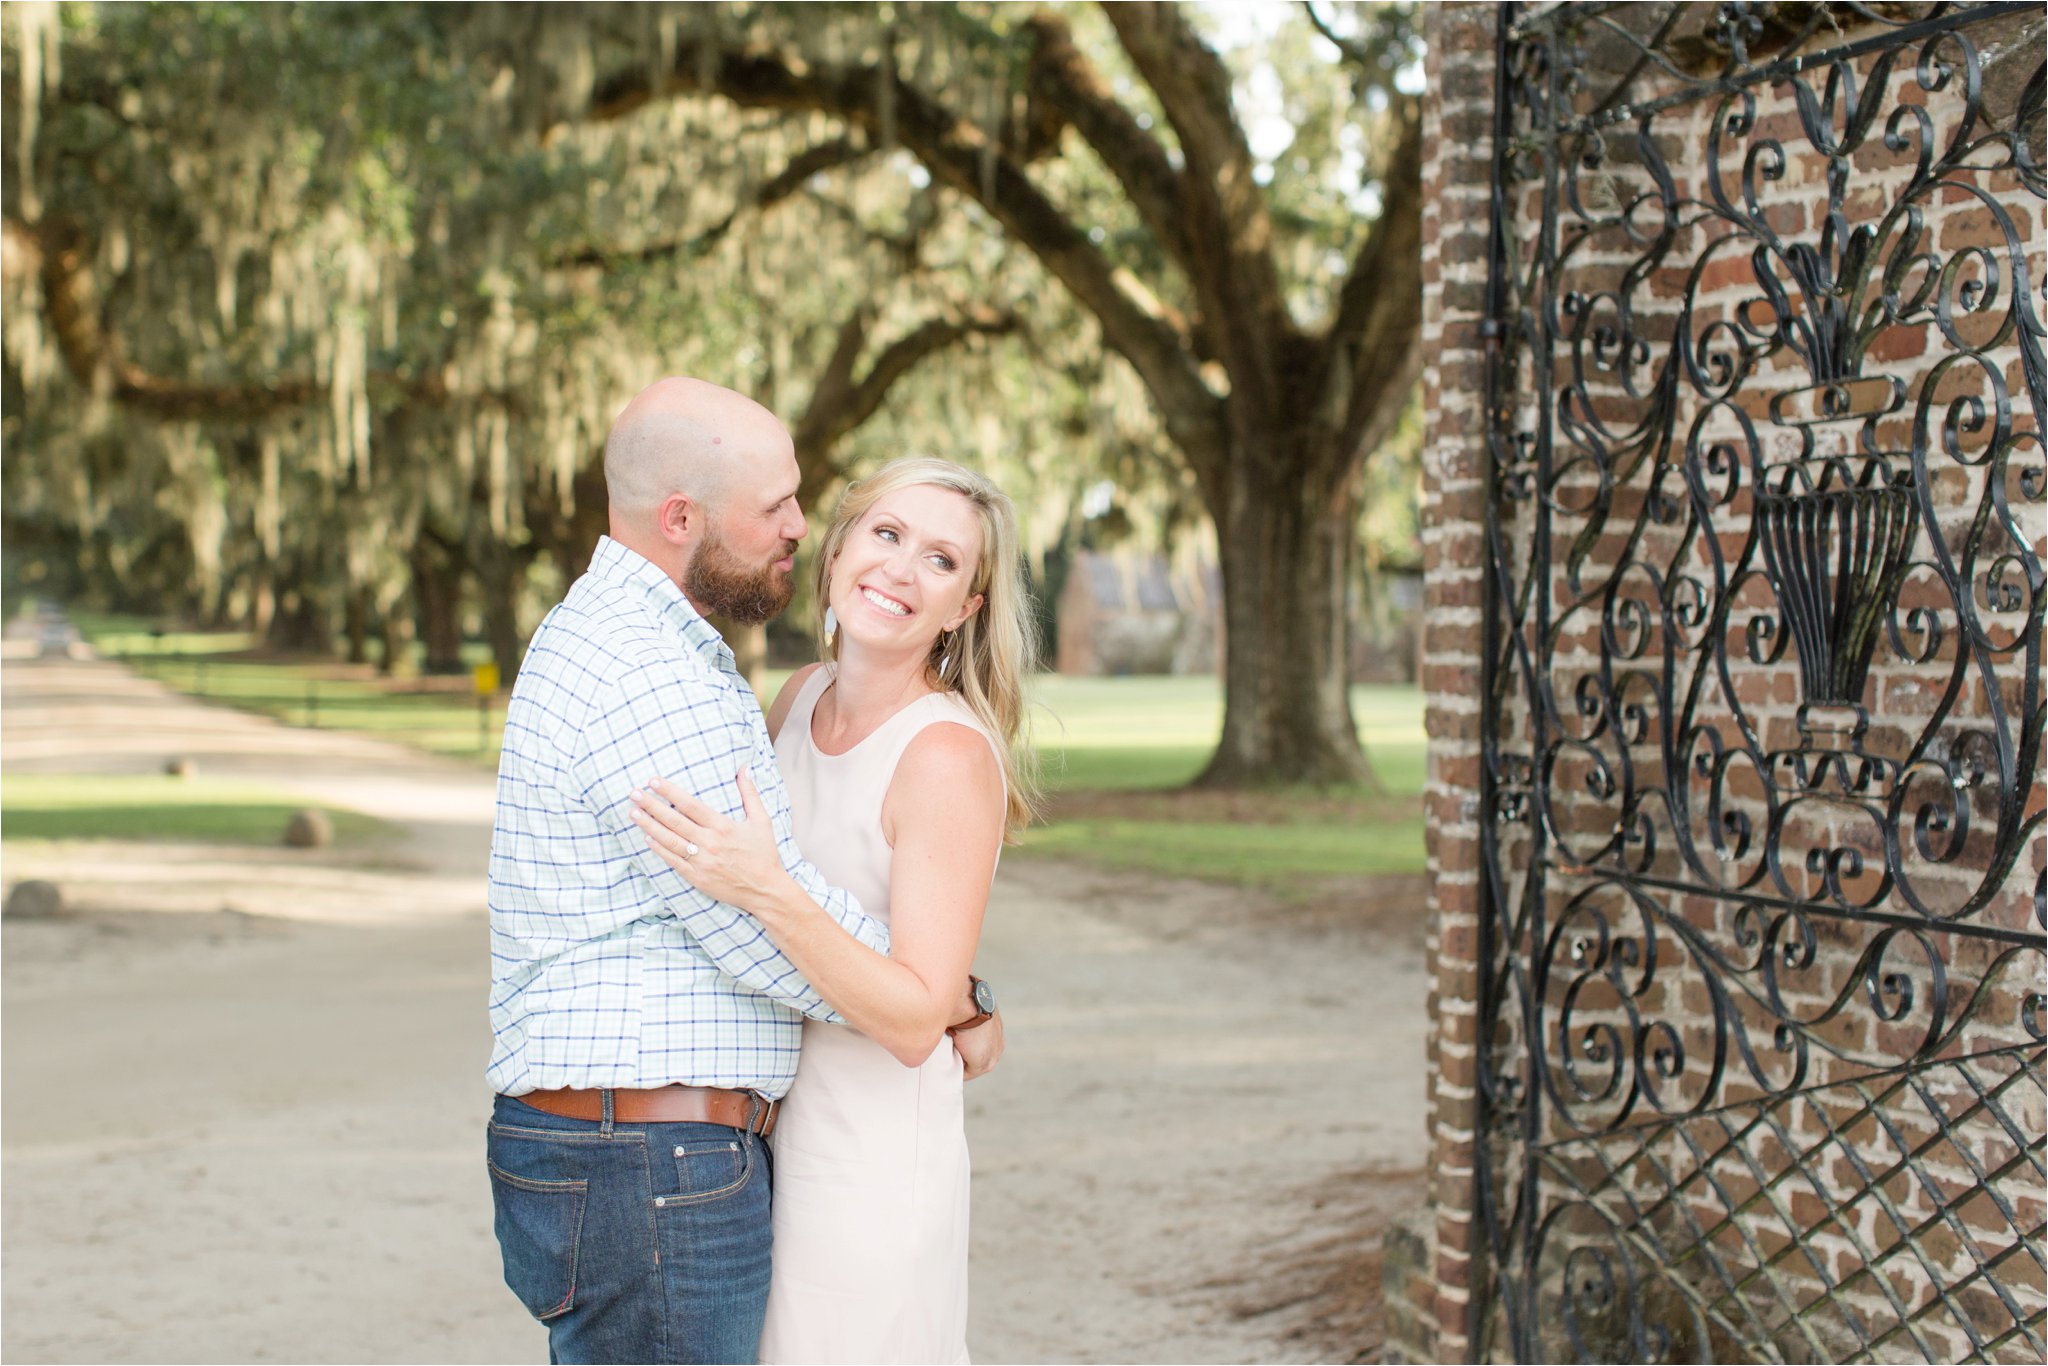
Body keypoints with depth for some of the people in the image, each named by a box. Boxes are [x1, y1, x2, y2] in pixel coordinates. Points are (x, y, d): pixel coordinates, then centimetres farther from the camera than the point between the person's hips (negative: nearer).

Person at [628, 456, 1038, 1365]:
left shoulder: (950, 758, -18)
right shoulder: (803, 697, 5)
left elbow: (916, 1022, -22)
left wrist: (768, 895, -31)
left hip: (870, 1165, -8)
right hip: (766, 1136, 8)